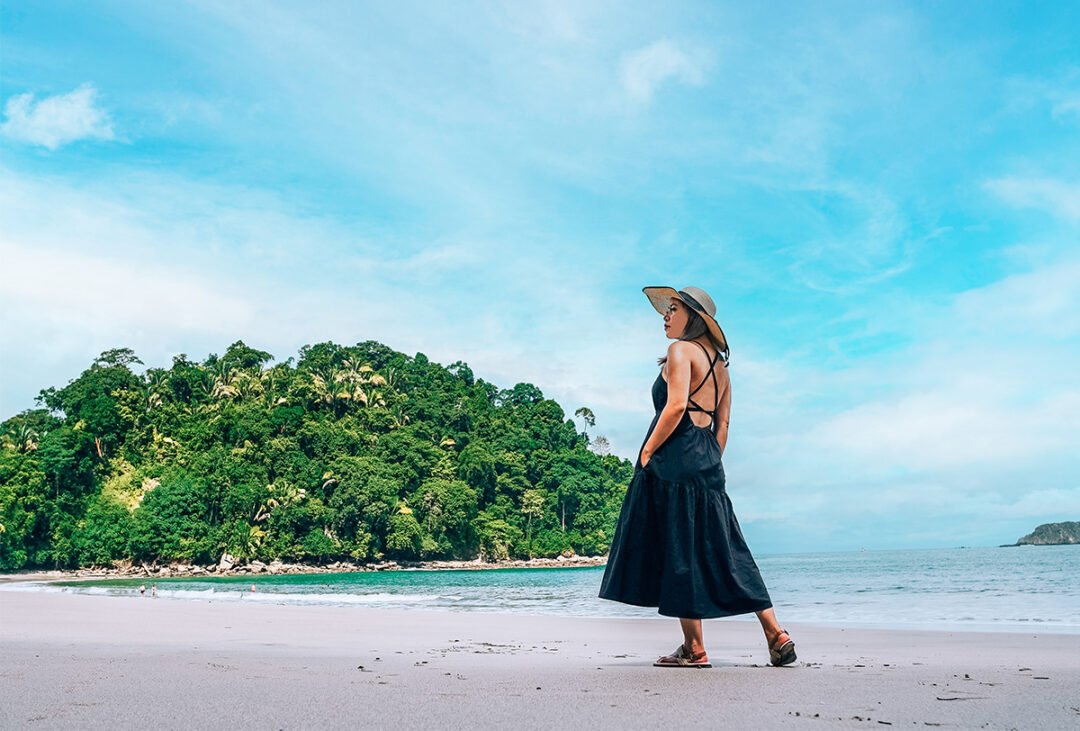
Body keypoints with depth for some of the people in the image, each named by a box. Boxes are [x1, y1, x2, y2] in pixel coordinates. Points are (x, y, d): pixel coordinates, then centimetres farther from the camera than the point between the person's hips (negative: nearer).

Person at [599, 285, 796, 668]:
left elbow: (676, 406, -17)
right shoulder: (718, 363, 21)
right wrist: (709, 464, 20)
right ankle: (776, 635, 10)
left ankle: (694, 649, 2)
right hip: (707, 463, 9)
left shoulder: (681, 350, -4)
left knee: (681, 552, -3)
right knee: (722, 551, 11)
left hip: (676, 459, -8)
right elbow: (722, 425, 18)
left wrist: (646, 453, -13)